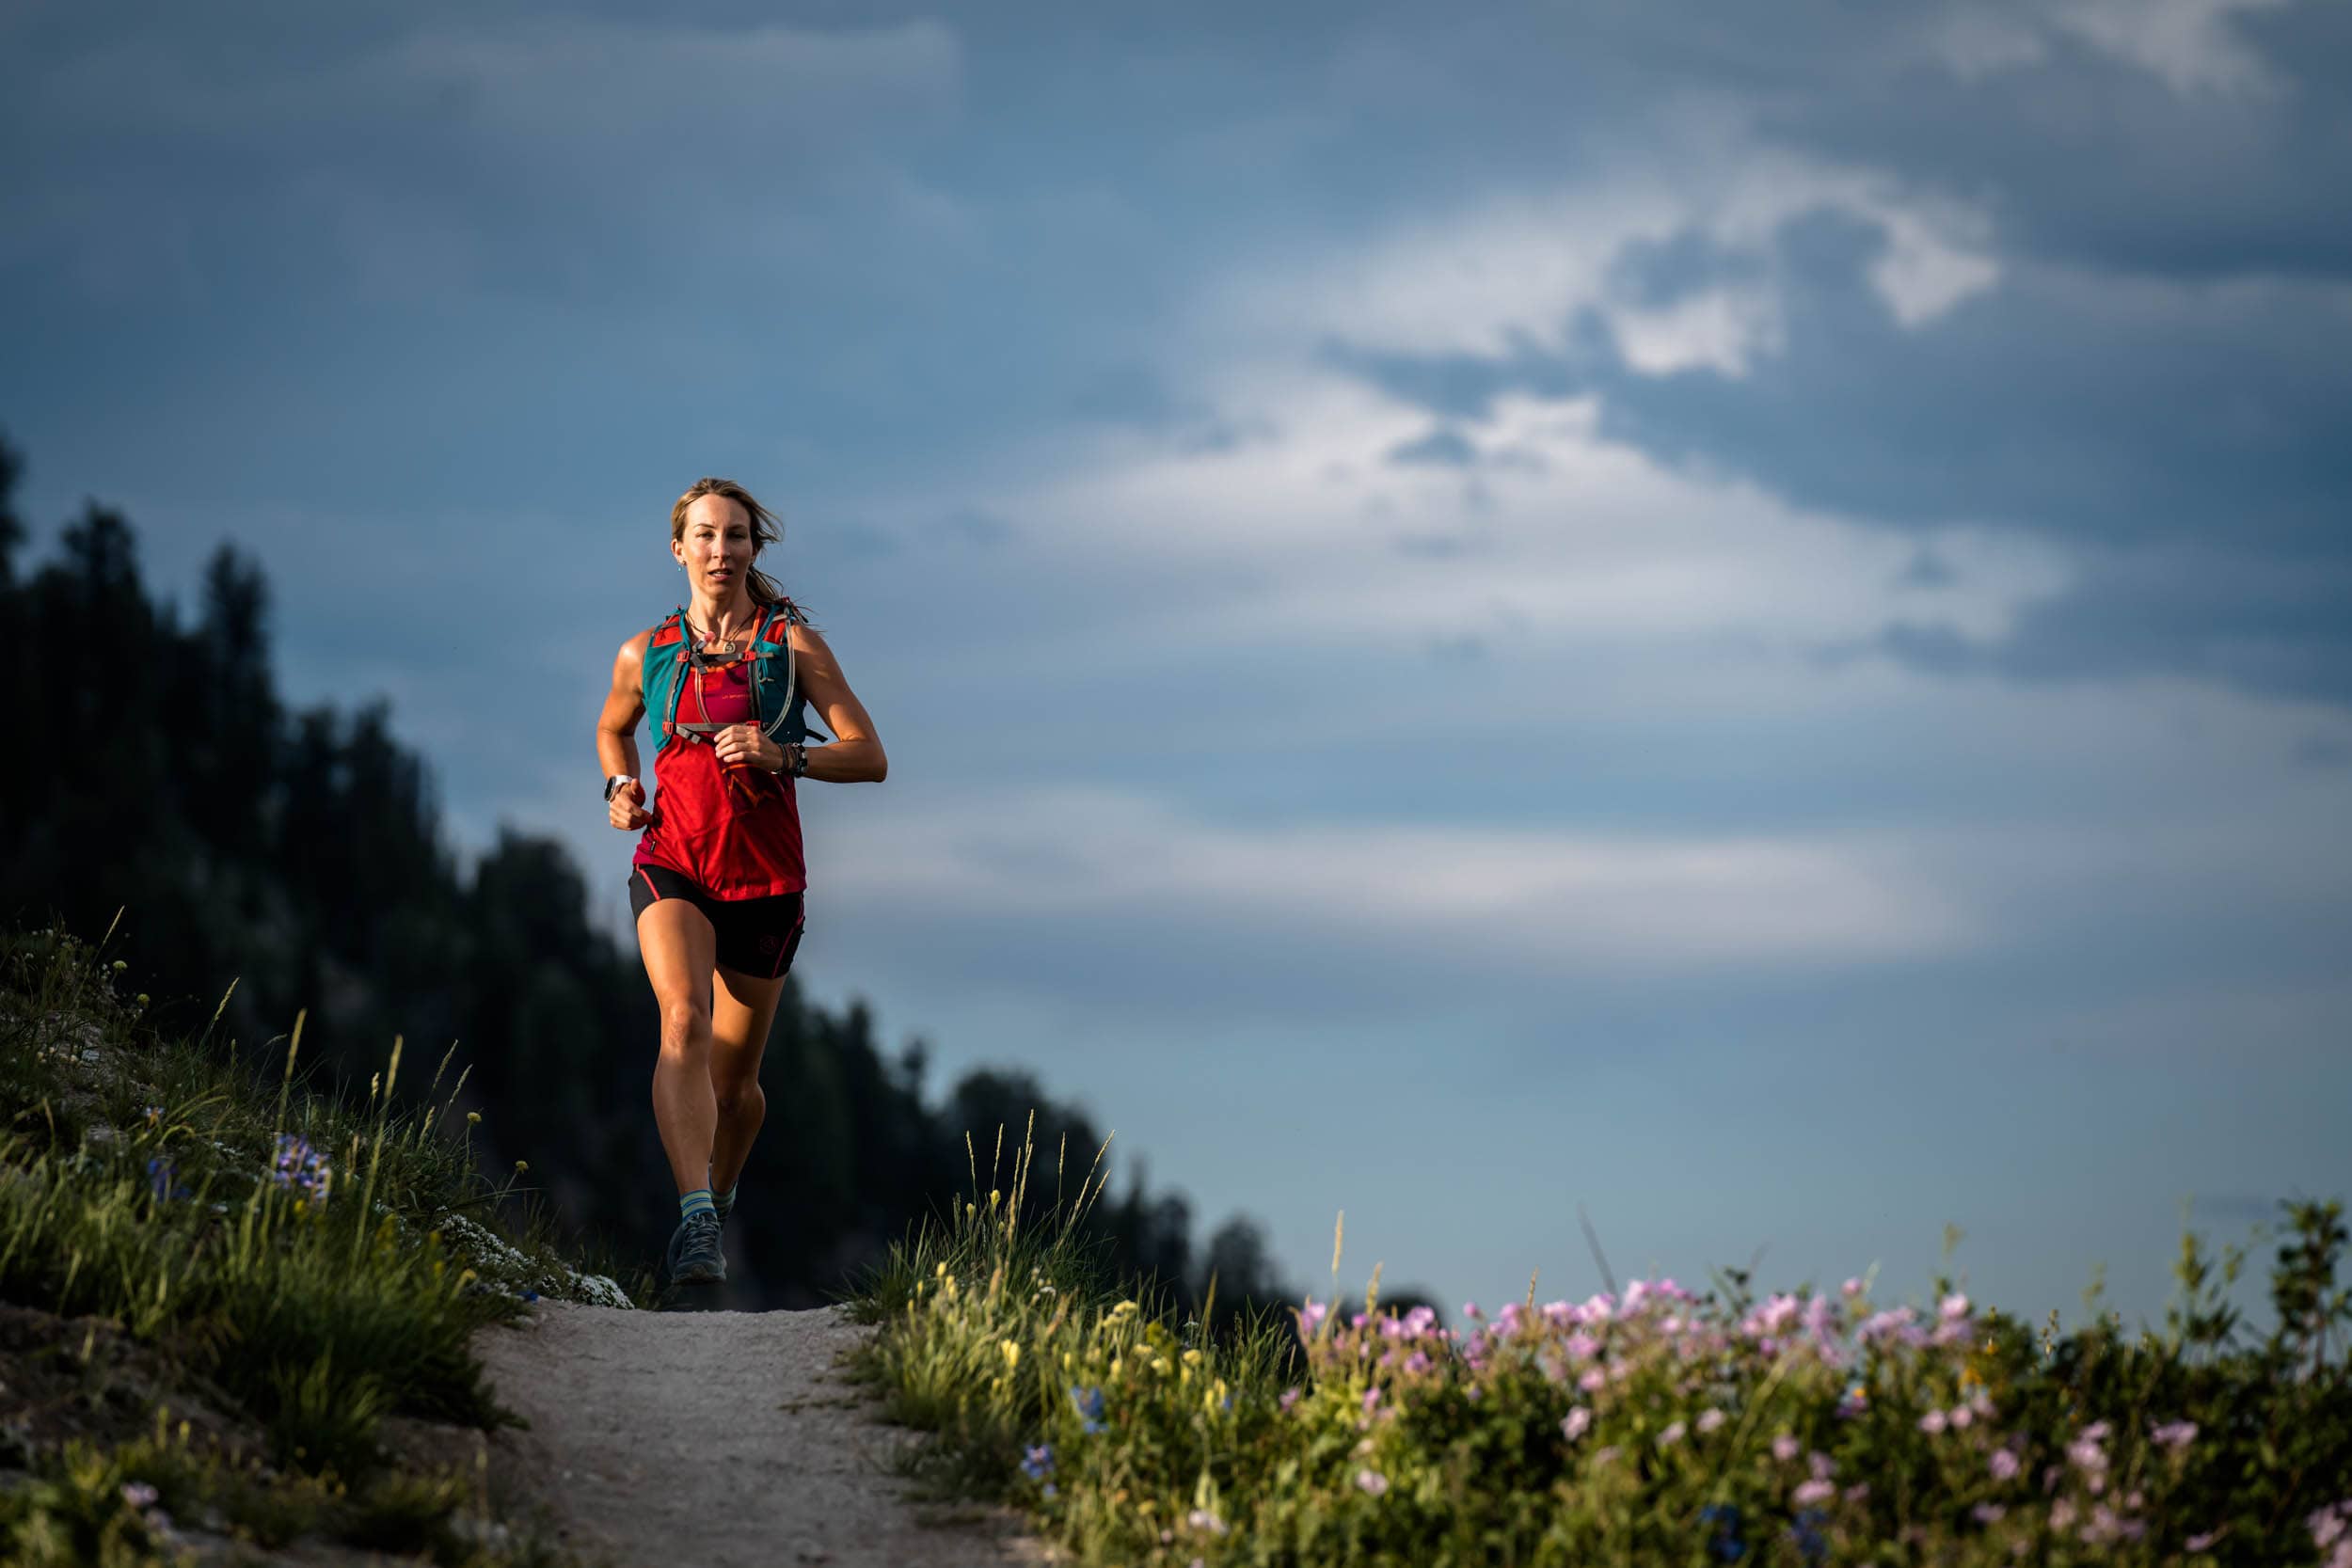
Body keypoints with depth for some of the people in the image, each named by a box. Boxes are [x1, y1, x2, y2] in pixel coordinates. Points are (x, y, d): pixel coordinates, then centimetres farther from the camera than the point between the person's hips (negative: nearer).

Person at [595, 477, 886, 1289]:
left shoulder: (794, 645, 0)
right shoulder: (646, 655, 6)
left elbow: (870, 757, -3)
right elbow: (613, 729, 27)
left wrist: (783, 755, -19)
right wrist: (619, 788, 6)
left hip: (765, 878, 1)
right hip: (672, 864, -1)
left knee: (734, 1079, 10)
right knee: (684, 1021, -28)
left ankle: (718, 1199, 41)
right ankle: (695, 1223, -39)